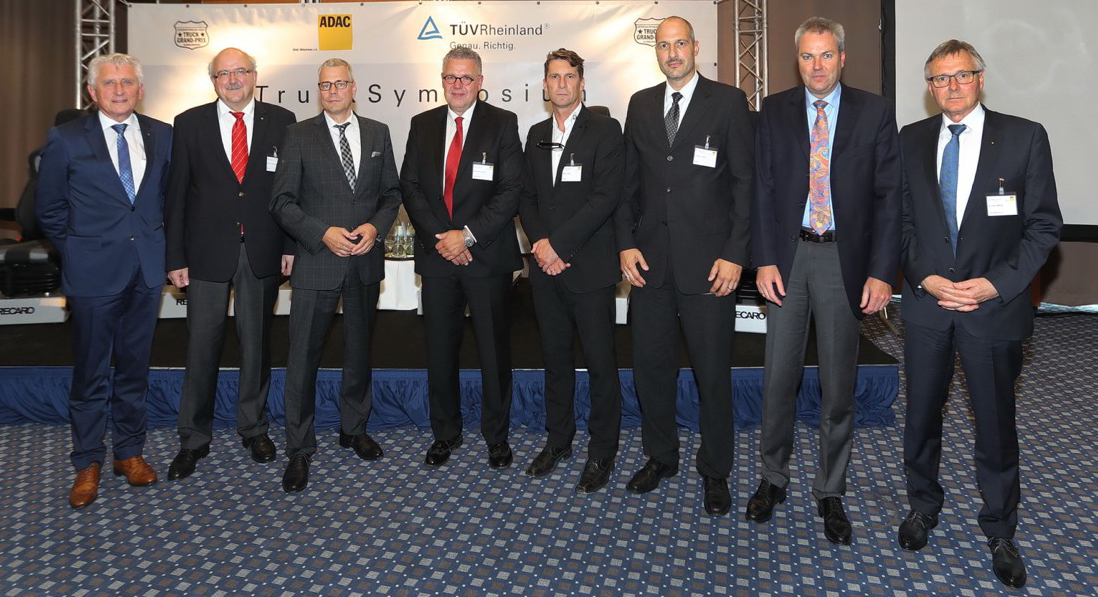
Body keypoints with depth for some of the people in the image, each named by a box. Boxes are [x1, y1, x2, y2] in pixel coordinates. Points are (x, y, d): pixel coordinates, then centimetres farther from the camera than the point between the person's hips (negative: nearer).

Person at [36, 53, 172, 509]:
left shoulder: (162, 135, 5)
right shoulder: (66, 139, -3)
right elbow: (50, 208, 4)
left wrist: (159, 243, 6)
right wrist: (77, 249, 2)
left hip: (147, 268, 3)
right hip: (93, 271, -2)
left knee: (134, 366, 13)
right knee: (90, 372, 6)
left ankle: (129, 451, 27)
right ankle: (88, 463, 20)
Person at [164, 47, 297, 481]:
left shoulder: (281, 122, 3)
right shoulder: (190, 124, 2)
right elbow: (176, 195, 1)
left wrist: (291, 245, -3)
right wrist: (175, 257, -3)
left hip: (262, 251, 1)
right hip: (207, 251, 0)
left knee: (257, 343, 12)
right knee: (202, 347, 5)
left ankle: (253, 427, 28)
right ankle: (194, 438, 20)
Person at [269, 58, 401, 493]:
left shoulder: (378, 133, 8)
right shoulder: (299, 135, -1)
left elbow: (392, 192, 10)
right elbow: (282, 201, -5)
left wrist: (375, 227, -9)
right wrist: (323, 234, -18)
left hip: (365, 261, 3)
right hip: (317, 261, -3)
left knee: (360, 350, 16)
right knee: (302, 358, -1)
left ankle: (354, 429, 34)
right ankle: (299, 450, 12)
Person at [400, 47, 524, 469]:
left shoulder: (503, 124, -1)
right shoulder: (422, 125, 9)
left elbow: (511, 191, -8)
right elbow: (410, 186, 5)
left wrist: (467, 235, -15)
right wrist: (439, 238, -8)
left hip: (488, 254, -3)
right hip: (436, 255, 3)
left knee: (494, 350, 6)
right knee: (439, 348, 10)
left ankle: (496, 435, 21)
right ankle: (444, 432, 26)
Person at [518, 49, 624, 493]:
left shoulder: (605, 131, -3)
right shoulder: (536, 135, 15)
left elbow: (606, 197, -13)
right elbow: (527, 197, 13)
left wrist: (559, 243, -16)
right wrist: (540, 243, -5)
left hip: (589, 266, -5)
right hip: (546, 269, 5)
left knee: (601, 363, 0)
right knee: (555, 357, 14)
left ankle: (602, 453, 13)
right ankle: (559, 440, 29)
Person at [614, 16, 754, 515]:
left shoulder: (728, 102, 0)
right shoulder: (640, 105, 11)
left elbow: (745, 181, -3)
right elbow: (629, 181, 12)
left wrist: (735, 254, -10)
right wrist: (626, 243, 1)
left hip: (708, 263, -4)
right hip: (650, 259, 4)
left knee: (713, 372, 4)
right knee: (650, 365, 11)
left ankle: (715, 471, 22)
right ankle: (660, 456, 30)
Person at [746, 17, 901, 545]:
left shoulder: (874, 112, 2)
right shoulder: (774, 111, 5)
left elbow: (888, 195, -1)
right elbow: (763, 188, 2)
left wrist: (881, 271, -8)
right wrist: (764, 260, -7)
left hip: (845, 258, -1)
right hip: (788, 254, 1)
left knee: (838, 385, 8)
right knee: (778, 378, 7)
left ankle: (830, 493, 23)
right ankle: (773, 477, 26)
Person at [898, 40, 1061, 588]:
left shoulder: (1024, 137, -2)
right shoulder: (911, 140, 5)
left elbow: (1044, 225, -3)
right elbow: (901, 219, 7)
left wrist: (996, 283, -14)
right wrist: (926, 277, -8)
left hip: (995, 305, -2)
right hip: (926, 302, 2)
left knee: (995, 424, 7)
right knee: (921, 415, 14)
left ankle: (1000, 532, 26)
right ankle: (924, 506, 35)